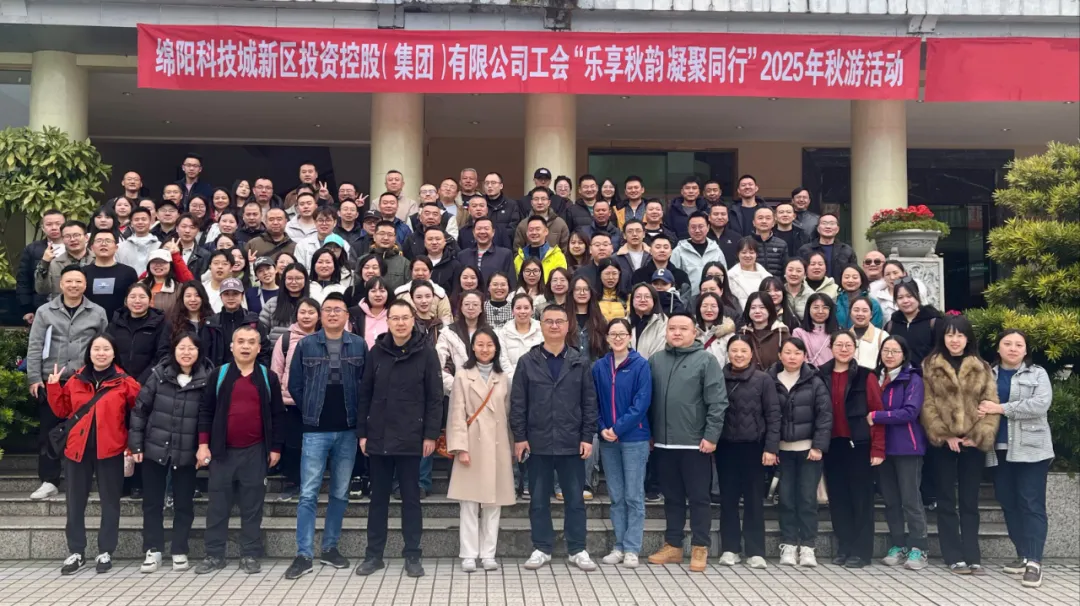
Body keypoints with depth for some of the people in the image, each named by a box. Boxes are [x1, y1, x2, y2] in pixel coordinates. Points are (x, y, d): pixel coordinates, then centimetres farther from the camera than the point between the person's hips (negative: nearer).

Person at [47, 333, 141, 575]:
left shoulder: (125, 383, -3)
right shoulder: (75, 380, 6)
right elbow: (62, 411, 11)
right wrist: (53, 387, 1)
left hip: (110, 450, -3)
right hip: (78, 449, 3)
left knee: (110, 501, 6)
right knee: (75, 502, 8)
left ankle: (105, 552, 18)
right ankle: (76, 552, 20)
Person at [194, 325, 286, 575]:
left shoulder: (268, 377, 3)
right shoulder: (219, 374, 3)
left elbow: (277, 415, 5)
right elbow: (206, 411, 3)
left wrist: (275, 448, 1)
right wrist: (203, 444, -4)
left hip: (255, 451, 0)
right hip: (223, 450, 0)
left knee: (252, 505, 6)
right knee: (218, 504, 6)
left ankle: (250, 555, 13)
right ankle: (214, 554, 15)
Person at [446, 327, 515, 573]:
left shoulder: (503, 378, 12)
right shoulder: (463, 375, 1)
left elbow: (506, 413, 12)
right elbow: (457, 413, -4)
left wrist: (511, 445, 8)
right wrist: (460, 447, -11)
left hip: (497, 444, 3)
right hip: (472, 443, -3)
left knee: (494, 502, 4)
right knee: (469, 502, -2)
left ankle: (488, 554, 12)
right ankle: (469, 555, 5)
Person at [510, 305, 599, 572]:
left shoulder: (580, 362, 4)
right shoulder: (527, 362, 3)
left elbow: (589, 402, 3)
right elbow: (518, 403, 1)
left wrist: (588, 437, -3)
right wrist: (519, 437, -5)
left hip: (571, 443, 0)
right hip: (538, 443, 0)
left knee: (575, 499, 6)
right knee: (539, 500, 8)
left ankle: (577, 549, 17)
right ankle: (542, 549, 20)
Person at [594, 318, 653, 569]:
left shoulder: (641, 365, -5)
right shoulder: (599, 366, 5)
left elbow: (642, 402, -11)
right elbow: (594, 402, 7)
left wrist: (618, 428, -15)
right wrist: (602, 429, -8)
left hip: (634, 438, -3)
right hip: (607, 440, 4)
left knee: (634, 496, 2)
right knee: (616, 496, 10)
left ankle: (631, 549, 8)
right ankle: (619, 545, 18)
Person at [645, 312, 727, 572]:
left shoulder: (706, 360, -4)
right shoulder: (656, 360, 8)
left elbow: (717, 402, -9)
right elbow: (648, 399, 12)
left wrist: (711, 436, -13)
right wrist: (649, 433, 9)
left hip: (696, 442, -4)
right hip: (664, 442, 4)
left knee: (698, 497, 4)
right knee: (672, 497, 13)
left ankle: (699, 548, 13)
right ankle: (673, 545, 22)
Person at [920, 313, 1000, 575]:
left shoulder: (982, 368, 8)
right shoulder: (930, 366, 3)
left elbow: (991, 404, 1)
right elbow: (927, 405, -3)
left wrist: (979, 436, -9)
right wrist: (944, 435, -12)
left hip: (973, 443, 2)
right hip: (942, 442, -1)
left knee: (970, 501, 7)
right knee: (947, 501, 3)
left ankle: (972, 557, 12)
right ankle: (955, 557, 8)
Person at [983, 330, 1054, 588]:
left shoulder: (1037, 374, 4)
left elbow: (1041, 403, -13)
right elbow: (979, 406, 4)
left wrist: (1001, 408, -16)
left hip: (1030, 449, -4)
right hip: (1000, 449, 4)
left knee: (1032, 504, -7)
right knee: (1009, 504, 8)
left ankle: (1034, 561, -9)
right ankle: (1024, 555, 19)